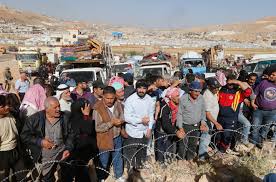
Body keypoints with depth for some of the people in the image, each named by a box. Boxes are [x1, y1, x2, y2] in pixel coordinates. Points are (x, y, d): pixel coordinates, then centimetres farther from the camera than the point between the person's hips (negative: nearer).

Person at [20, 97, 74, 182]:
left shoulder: (64, 118, -3)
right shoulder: (34, 119, -6)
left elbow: (71, 135, 0)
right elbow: (24, 136, -5)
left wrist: (68, 149, -13)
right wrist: (40, 142, -17)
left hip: (61, 153, 0)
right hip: (43, 159, 1)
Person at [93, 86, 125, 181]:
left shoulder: (118, 104, -7)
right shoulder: (97, 108, -24)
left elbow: (122, 117, 8)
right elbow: (97, 128, -24)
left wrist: (120, 121, -13)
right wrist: (111, 123, -29)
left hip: (117, 137, 5)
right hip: (104, 140, -5)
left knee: (118, 158, 24)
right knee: (103, 161, 16)